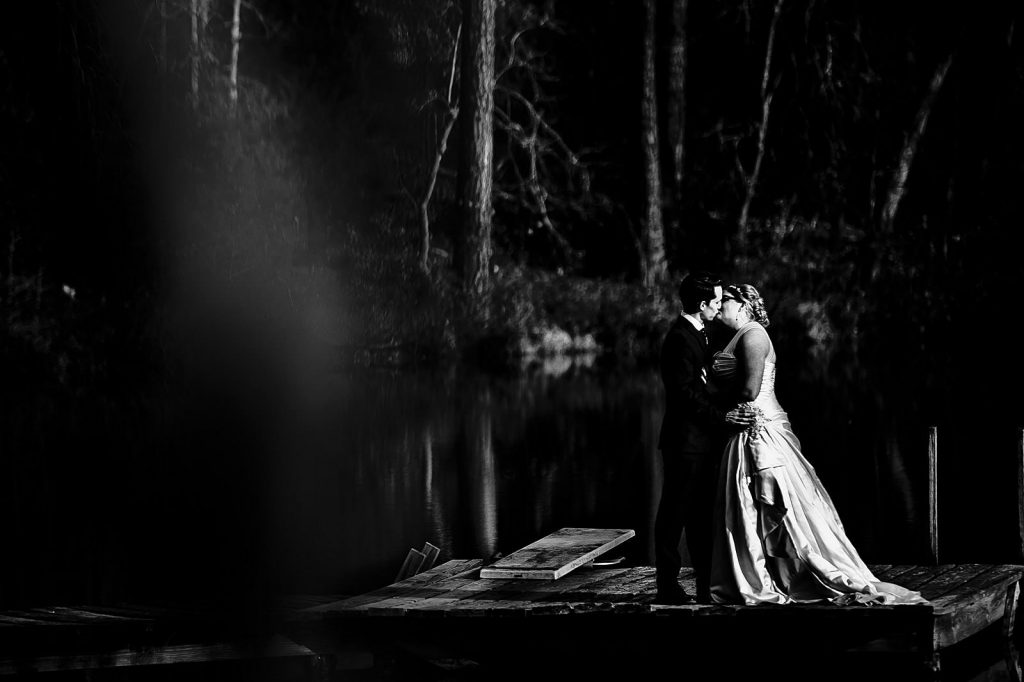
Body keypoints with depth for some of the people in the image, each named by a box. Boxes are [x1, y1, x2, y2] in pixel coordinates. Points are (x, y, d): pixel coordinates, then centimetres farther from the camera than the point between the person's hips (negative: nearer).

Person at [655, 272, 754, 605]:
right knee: (675, 514, -4)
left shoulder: (693, 334, 15)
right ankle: (668, 587, 0)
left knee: (701, 515, 12)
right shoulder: (681, 339, -17)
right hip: (684, 440, -10)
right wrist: (722, 416, -22)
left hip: (698, 440, 10)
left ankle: (707, 586, 17)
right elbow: (685, 393, -22)